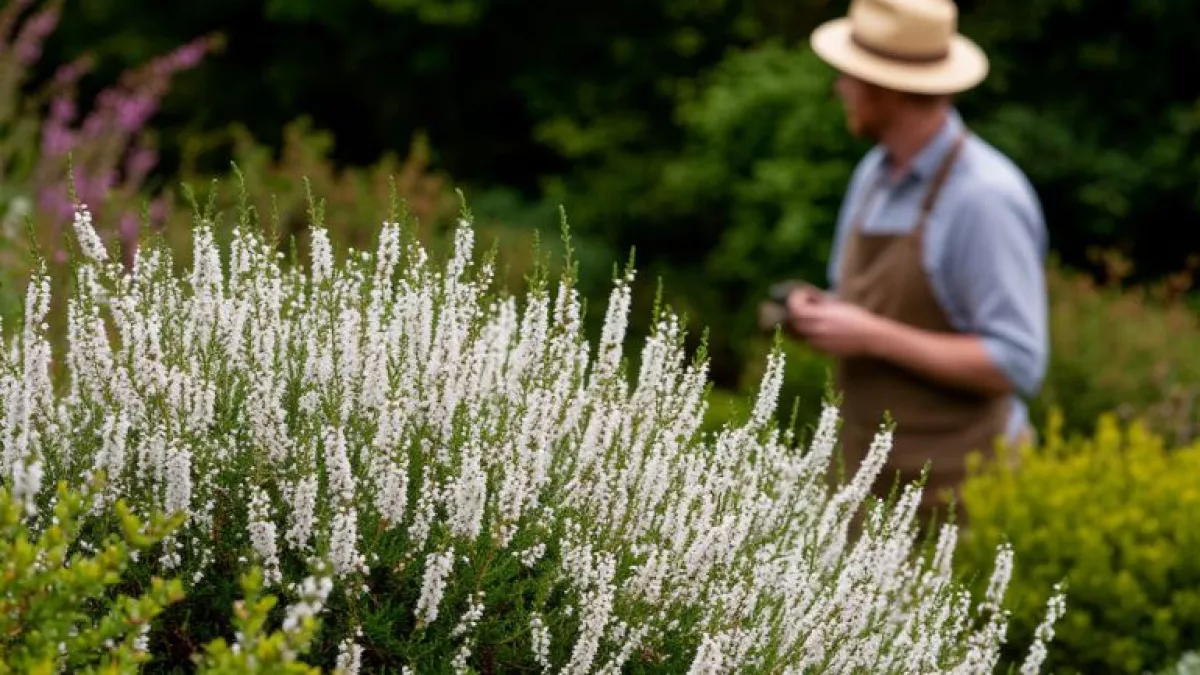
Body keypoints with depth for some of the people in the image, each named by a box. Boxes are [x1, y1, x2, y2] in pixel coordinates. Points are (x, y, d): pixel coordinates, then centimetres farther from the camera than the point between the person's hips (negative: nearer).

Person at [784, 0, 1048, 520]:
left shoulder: (985, 196, -18)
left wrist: (872, 336, -22)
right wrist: (818, 313, -2)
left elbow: (1016, 365, -21)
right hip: (876, 478, 7)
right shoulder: (874, 173, 8)